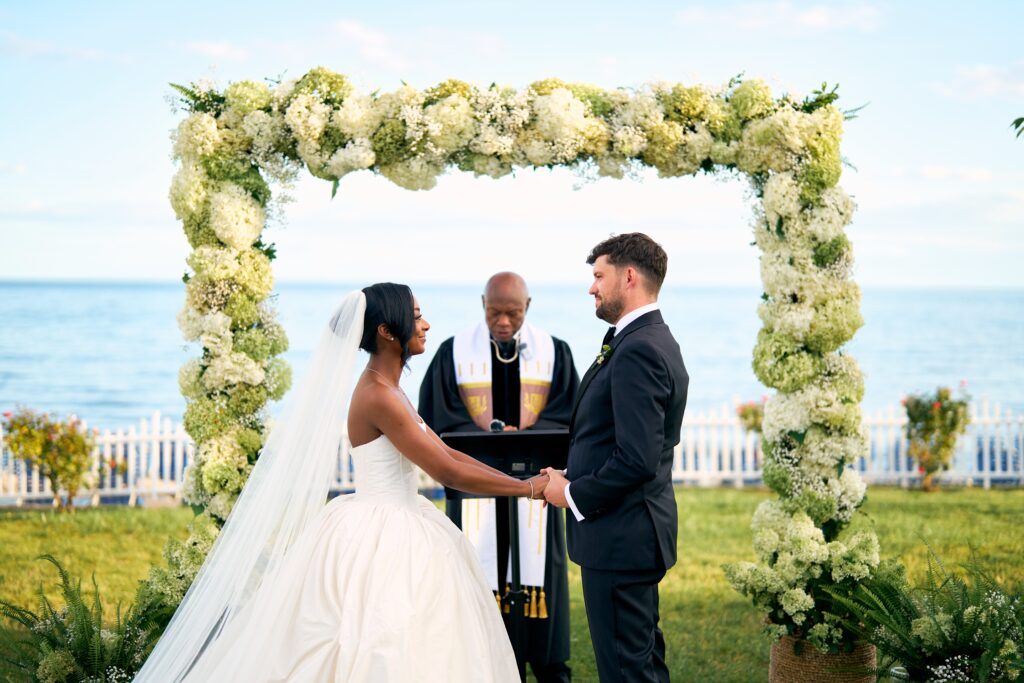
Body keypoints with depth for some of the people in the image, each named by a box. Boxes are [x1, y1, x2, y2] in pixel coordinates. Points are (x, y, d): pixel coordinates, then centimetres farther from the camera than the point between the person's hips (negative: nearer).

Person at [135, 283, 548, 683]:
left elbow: (447, 454, 14)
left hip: (393, 533, 10)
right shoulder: (378, 396, -19)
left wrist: (521, 479, 7)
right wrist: (527, 488, -10)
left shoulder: (387, 389, 11)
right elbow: (448, 473, -19)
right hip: (378, 541, -10)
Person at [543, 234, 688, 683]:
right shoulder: (657, 341, 13)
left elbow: (637, 459, -26)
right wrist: (577, 480, 8)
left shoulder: (638, 351, -20)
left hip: (620, 536, -11)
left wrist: (575, 494, -13)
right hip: (637, 531, 11)